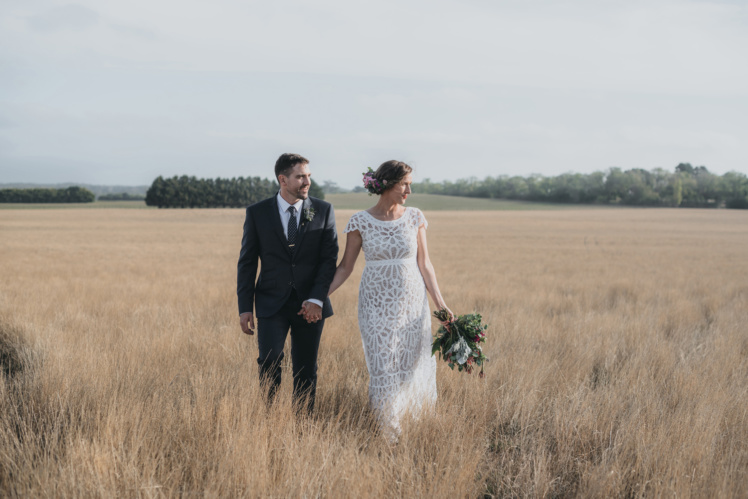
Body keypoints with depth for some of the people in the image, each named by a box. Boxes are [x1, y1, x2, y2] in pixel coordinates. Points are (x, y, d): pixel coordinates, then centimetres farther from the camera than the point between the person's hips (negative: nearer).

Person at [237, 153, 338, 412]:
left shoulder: (323, 211, 2)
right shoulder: (257, 213, 0)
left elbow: (329, 258, -2)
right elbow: (247, 262, 3)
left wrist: (317, 299, -15)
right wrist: (245, 307, -2)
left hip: (310, 305, 1)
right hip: (272, 304, -1)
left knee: (306, 372, 6)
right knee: (269, 361, -16)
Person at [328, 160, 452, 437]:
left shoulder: (415, 218, 2)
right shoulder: (361, 222, -4)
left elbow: (424, 264, 5)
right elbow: (345, 266, 2)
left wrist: (440, 303, 0)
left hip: (412, 304, 2)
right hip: (377, 306, -2)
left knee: (412, 366, 6)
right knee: (383, 370, -1)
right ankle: (386, 433, 12)